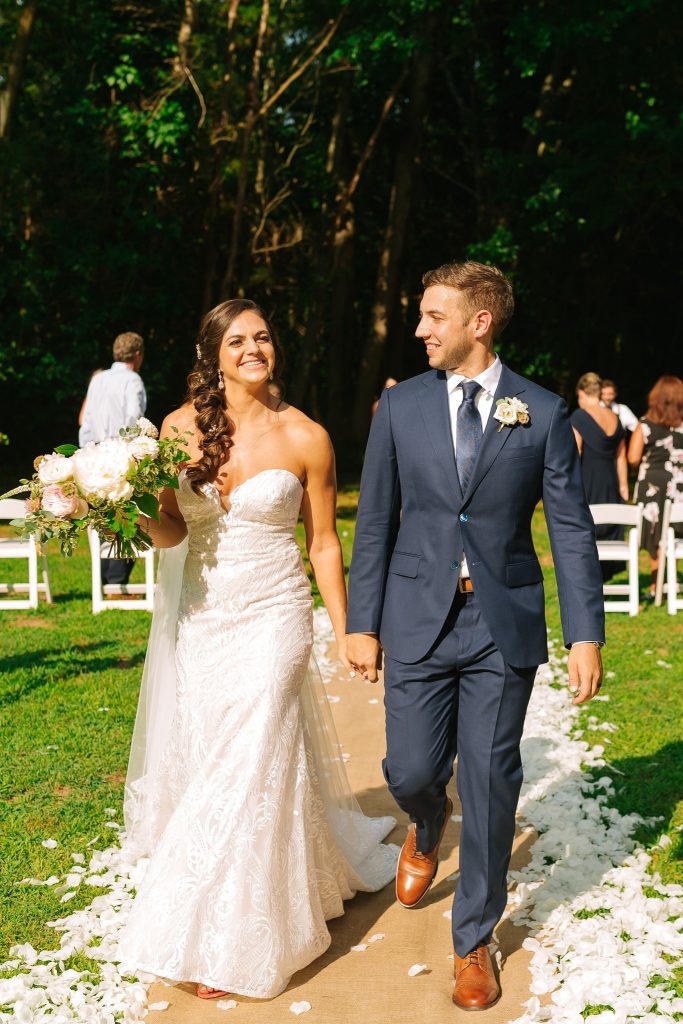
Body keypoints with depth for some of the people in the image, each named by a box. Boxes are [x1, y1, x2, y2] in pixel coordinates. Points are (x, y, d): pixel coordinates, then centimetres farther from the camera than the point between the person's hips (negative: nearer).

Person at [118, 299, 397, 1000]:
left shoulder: (304, 437, -7)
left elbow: (324, 543, 0)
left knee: (248, 765, -4)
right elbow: (170, 532, 3)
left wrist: (345, 632, 3)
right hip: (198, 618, 3)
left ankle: (229, 942, 15)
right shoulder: (182, 426, 0)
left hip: (273, 619, -3)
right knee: (208, 762, 11)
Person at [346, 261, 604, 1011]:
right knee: (411, 771, 3)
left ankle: (474, 942, 24)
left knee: (490, 786, 4)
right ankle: (427, 830, 43)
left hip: (504, 625, -1)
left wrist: (586, 636, -7)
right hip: (418, 619, 1)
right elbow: (375, 522, 4)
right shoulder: (400, 406, 2)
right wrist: (362, 624, 2)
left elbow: (570, 529, -2)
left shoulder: (543, 413, -2)